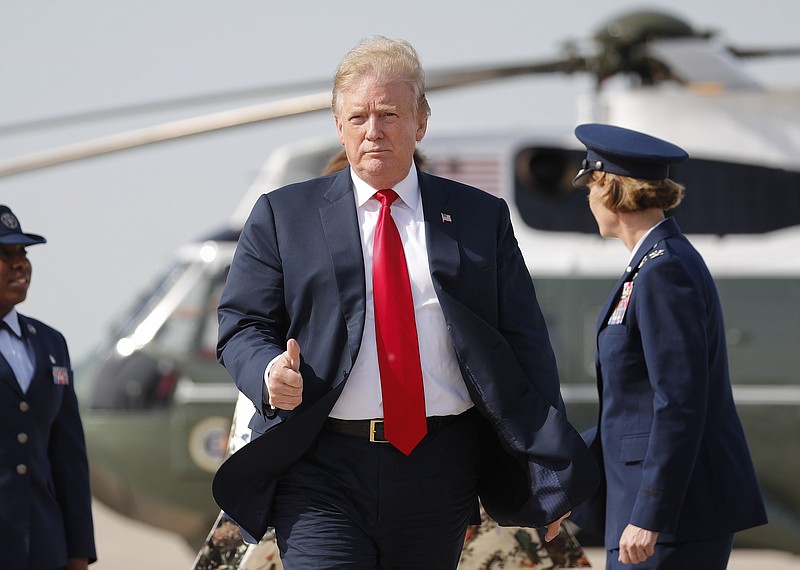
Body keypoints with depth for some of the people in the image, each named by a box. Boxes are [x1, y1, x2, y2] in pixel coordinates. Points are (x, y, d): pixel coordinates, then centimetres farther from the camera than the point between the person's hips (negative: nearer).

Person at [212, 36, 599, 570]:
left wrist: (551, 473, -1)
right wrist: (270, 372, -17)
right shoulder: (283, 215, 9)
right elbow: (242, 325, 7)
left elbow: (524, 345, 7)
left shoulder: (480, 217, 11)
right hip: (322, 473, -1)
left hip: (441, 473, 1)